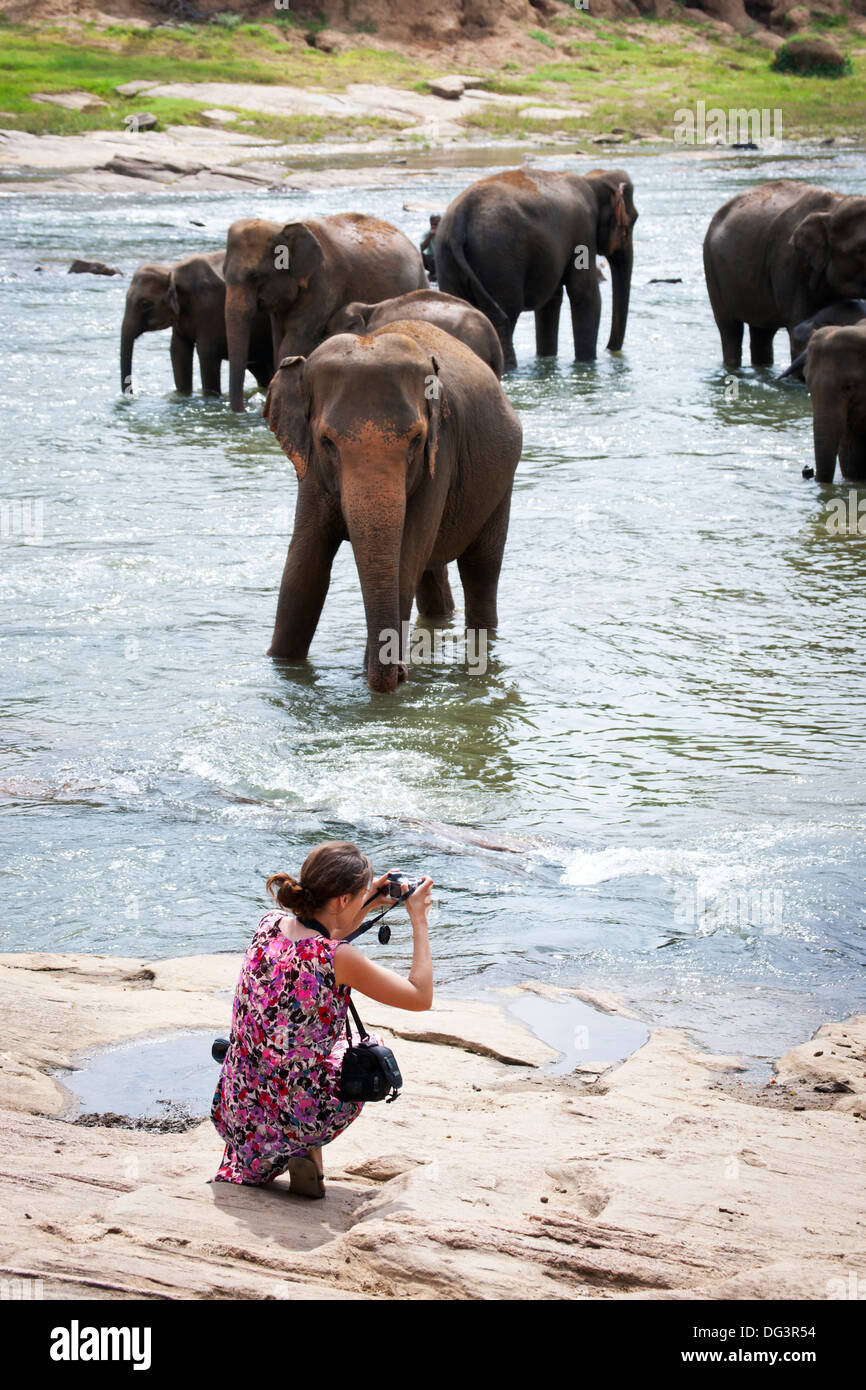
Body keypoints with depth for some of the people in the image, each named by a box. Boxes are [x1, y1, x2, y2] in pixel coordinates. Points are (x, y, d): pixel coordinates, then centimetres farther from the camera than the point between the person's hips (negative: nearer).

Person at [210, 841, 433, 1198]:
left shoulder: (270, 924, -3)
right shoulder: (340, 959, -21)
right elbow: (421, 997, -10)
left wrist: (367, 905, 19)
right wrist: (419, 920, -2)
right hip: (299, 1114, -6)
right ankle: (309, 1154, 7)